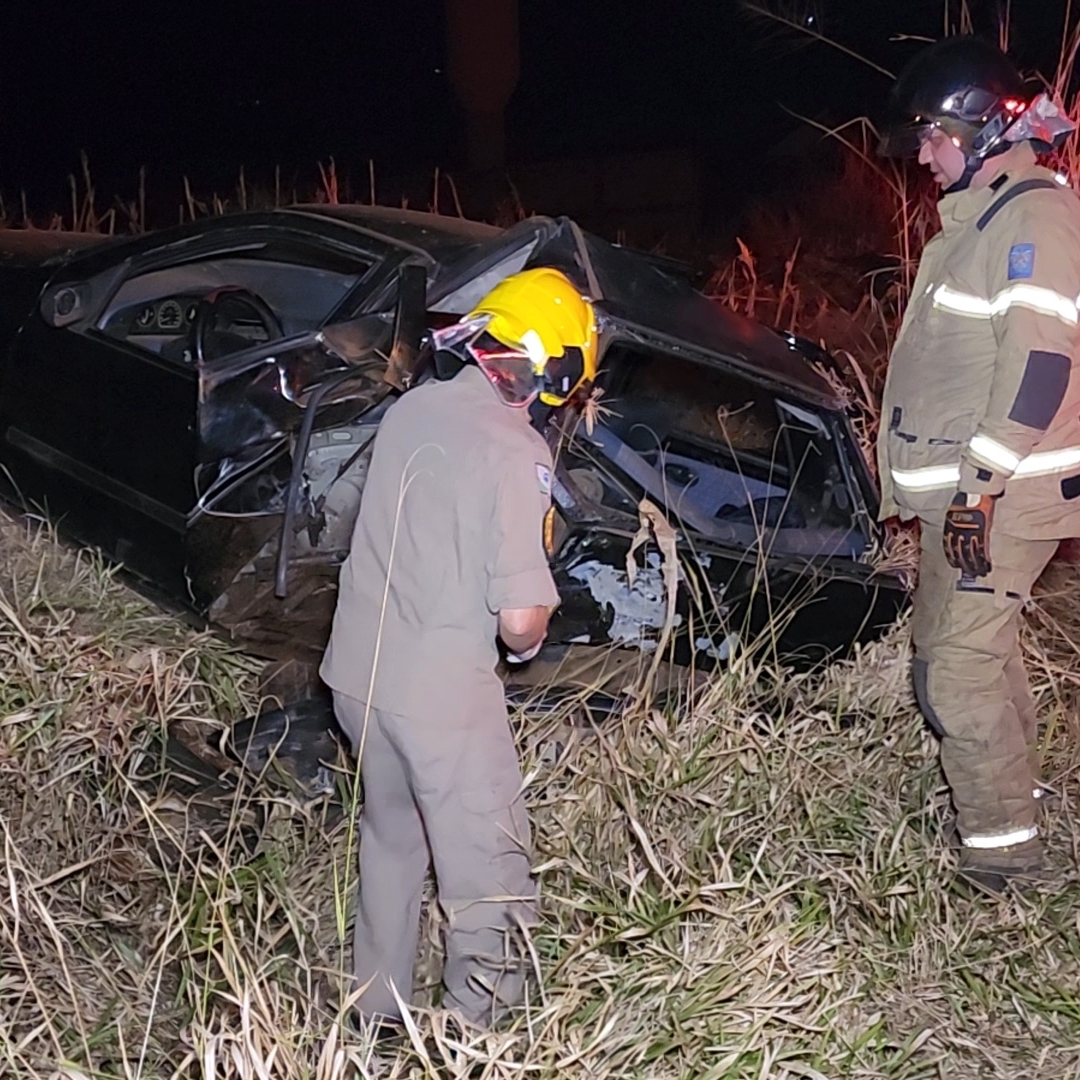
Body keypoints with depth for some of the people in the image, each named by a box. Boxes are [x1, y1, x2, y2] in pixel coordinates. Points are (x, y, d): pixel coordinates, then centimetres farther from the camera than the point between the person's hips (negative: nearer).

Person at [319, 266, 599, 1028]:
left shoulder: (412, 409, 3)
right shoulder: (515, 451, -19)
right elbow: (521, 619, -22)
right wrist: (529, 641, -1)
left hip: (357, 669, 8)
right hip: (440, 693, -8)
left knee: (391, 840, 26)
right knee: (488, 879, 7)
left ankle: (380, 1015, 40)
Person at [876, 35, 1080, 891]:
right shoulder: (984, 217, 18)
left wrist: (982, 484, -24)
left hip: (996, 497, -10)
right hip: (962, 491, 10)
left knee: (960, 671, -8)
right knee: (969, 651, 19)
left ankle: (1004, 855, 4)